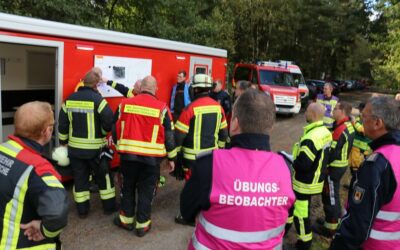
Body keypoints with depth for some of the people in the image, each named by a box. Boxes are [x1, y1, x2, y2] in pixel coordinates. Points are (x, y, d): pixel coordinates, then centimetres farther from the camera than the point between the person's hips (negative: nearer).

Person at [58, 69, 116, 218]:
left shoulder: (69, 99, 3)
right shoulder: (98, 99, -14)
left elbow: (62, 123, 7)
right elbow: (109, 122, -19)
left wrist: (63, 141, 17)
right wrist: (103, 131, 3)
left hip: (75, 147, 5)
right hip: (95, 148, -4)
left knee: (79, 178, 14)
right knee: (103, 177, 12)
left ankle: (82, 210, 23)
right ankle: (109, 207, 23)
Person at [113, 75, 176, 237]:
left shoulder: (125, 104, 0)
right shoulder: (161, 108, -6)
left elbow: (116, 128, 7)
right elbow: (168, 135, -3)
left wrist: (119, 147, 23)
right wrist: (171, 158, 6)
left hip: (128, 154, 2)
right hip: (151, 158, -2)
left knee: (128, 187, 20)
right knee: (146, 191, 11)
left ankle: (126, 219, 31)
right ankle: (142, 224, 21)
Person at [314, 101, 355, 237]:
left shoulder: (341, 129, -25)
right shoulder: (348, 126, 5)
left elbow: (333, 153, -24)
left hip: (334, 167, -9)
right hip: (342, 164, 9)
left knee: (330, 196, 4)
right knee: (332, 194, 22)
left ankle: (330, 228, 17)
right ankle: (334, 220, 38)